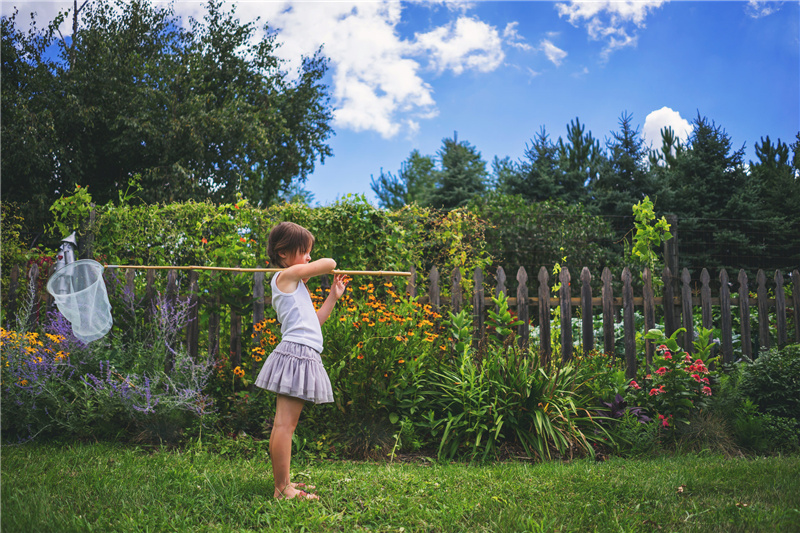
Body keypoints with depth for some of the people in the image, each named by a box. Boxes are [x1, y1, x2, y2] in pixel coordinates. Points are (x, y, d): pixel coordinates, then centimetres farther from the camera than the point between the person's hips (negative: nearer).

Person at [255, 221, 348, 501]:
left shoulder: (293, 283, 23)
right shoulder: (287, 275, -5)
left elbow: (313, 321, 25)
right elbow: (330, 263, -3)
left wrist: (333, 297, 26)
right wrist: (310, 268, 18)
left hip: (302, 356, 10)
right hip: (296, 353, -10)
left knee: (284, 424, 11)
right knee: (285, 423, -9)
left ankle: (282, 483, 17)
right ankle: (282, 489, -7)